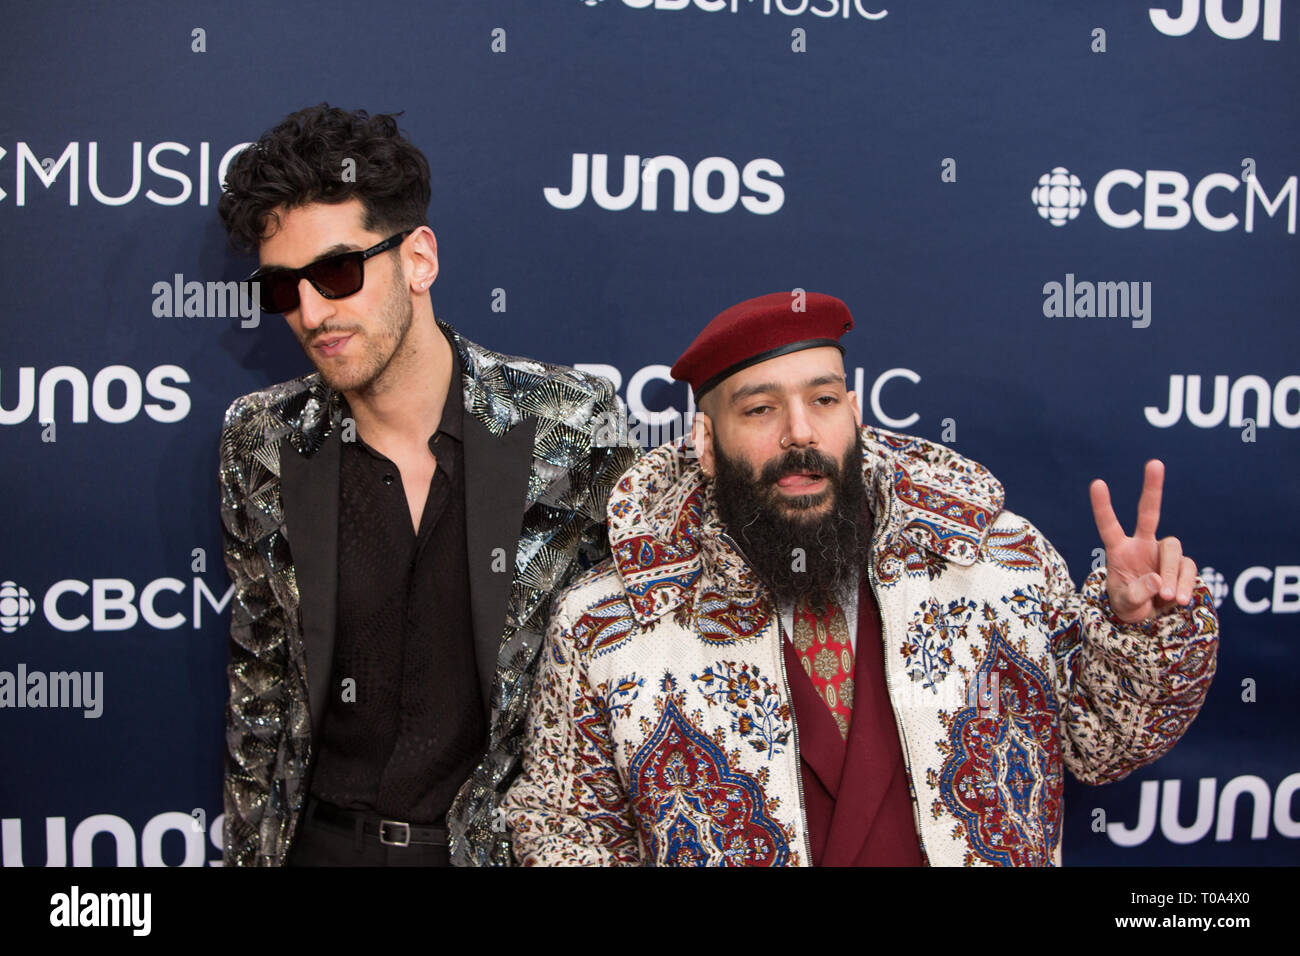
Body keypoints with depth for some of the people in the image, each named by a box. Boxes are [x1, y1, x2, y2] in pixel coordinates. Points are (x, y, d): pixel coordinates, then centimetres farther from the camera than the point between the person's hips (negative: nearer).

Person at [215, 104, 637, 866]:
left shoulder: (575, 426, -15)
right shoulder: (260, 444, -7)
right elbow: (260, 667, 3)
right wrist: (248, 847, 6)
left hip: (513, 834, -1)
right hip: (323, 837, 2)